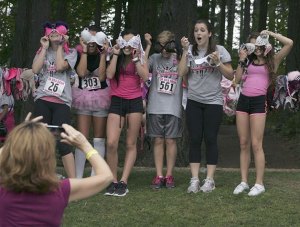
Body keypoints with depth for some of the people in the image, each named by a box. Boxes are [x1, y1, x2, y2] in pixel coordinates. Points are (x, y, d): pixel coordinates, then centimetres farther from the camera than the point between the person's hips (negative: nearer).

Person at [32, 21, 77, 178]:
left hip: (61, 101, -3)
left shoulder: (70, 53, 8)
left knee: (61, 141, -13)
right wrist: (45, 48, 1)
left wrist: (60, 46, -1)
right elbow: (35, 69, -3)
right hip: (42, 100, 3)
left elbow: (60, 66, -11)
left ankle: (73, 181, -11)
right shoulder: (42, 52, 15)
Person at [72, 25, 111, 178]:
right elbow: (81, 72, -16)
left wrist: (103, 54, -15)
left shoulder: (104, 56, 0)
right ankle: (78, 177, -1)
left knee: (99, 139, 3)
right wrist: (84, 51, -13)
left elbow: (102, 76, -13)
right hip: (83, 99, 1)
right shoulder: (79, 55, 2)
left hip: (100, 99, -1)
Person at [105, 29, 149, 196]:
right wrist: (115, 55, -6)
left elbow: (145, 77, -9)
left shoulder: (141, 58, 7)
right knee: (111, 143, -13)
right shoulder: (116, 57, 10)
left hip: (134, 101, 0)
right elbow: (109, 75, -8)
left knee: (131, 144, 1)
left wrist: (135, 58, -10)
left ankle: (123, 182, 3)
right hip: (117, 101, 0)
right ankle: (114, 181, 0)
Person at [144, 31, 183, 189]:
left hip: (173, 107, -1)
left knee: (170, 141, 3)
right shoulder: (154, 58, 5)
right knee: (158, 140, 5)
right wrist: (147, 46, -10)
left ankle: (169, 175, 12)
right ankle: (159, 175, 9)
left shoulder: (179, 58, 2)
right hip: (155, 106, 1)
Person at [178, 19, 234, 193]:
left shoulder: (219, 50, -1)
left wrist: (218, 63, -15)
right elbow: (181, 73, -8)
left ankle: (210, 180, 3)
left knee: (210, 139, -1)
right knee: (195, 140, 0)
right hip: (194, 101, 2)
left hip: (213, 101, -2)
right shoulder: (190, 51, 3)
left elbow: (231, 76, 0)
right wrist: (185, 51, -12)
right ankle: (194, 180, 2)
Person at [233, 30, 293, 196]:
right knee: (243, 144, 4)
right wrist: (242, 60, 3)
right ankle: (244, 182, 8)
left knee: (256, 144, -8)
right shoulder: (249, 61, 17)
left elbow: (289, 43, -7)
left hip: (258, 101, -5)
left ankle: (259, 184, -4)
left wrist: (270, 34, -1)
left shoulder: (273, 61, 4)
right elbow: (238, 78, 9)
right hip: (243, 100, 5)